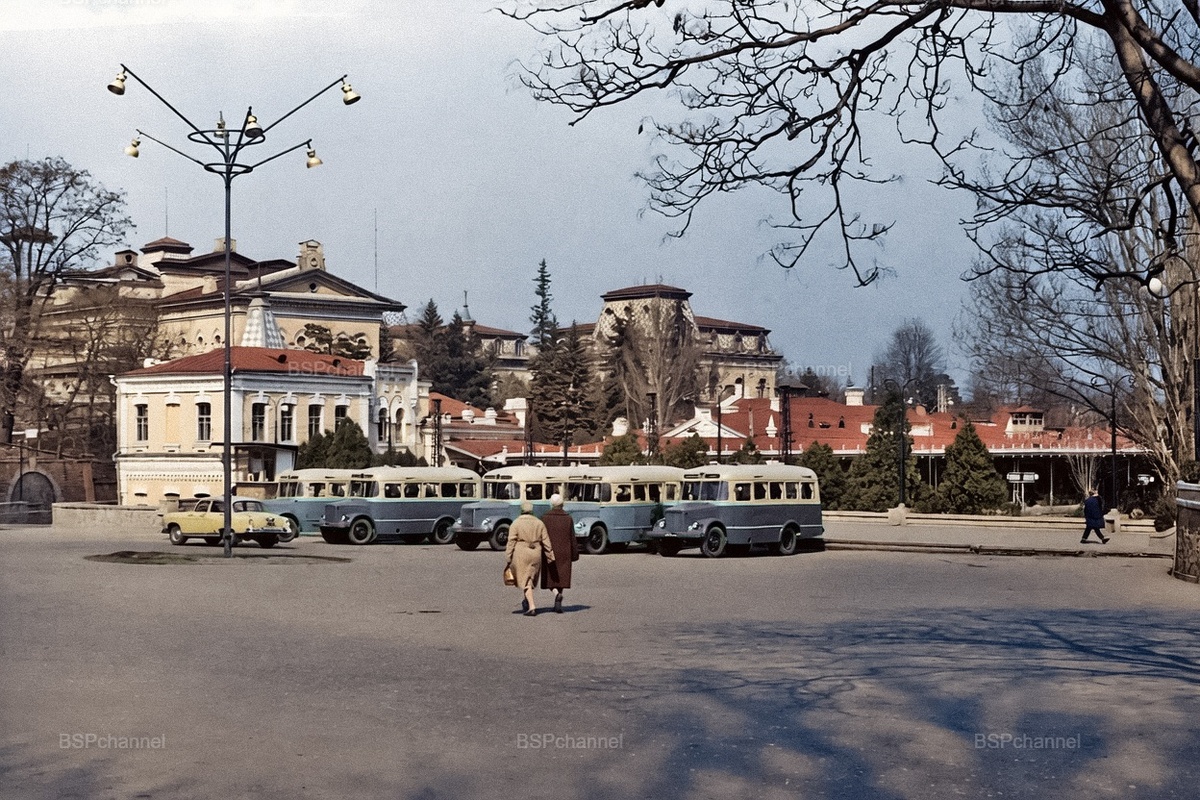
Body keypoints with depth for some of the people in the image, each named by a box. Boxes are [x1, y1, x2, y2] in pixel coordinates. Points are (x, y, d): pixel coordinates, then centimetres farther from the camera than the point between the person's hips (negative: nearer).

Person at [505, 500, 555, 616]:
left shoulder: (516, 523, -6)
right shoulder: (539, 523, 4)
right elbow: (546, 542, 3)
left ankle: (532, 607, -11)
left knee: (525, 581, -1)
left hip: (521, 555, -4)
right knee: (531, 578, 21)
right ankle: (527, 601, 35)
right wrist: (550, 557, 7)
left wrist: (508, 558, -6)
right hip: (536, 554, 4)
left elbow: (511, 542, -9)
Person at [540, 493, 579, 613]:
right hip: (564, 554, 2)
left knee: (550, 577, 7)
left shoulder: (545, 518, -6)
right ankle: (557, 605, 10)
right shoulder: (568, 518, -1)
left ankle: (557, 594, -21)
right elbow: (572, 539, 0)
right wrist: (575, 554, 7)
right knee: (561, 577, 11)